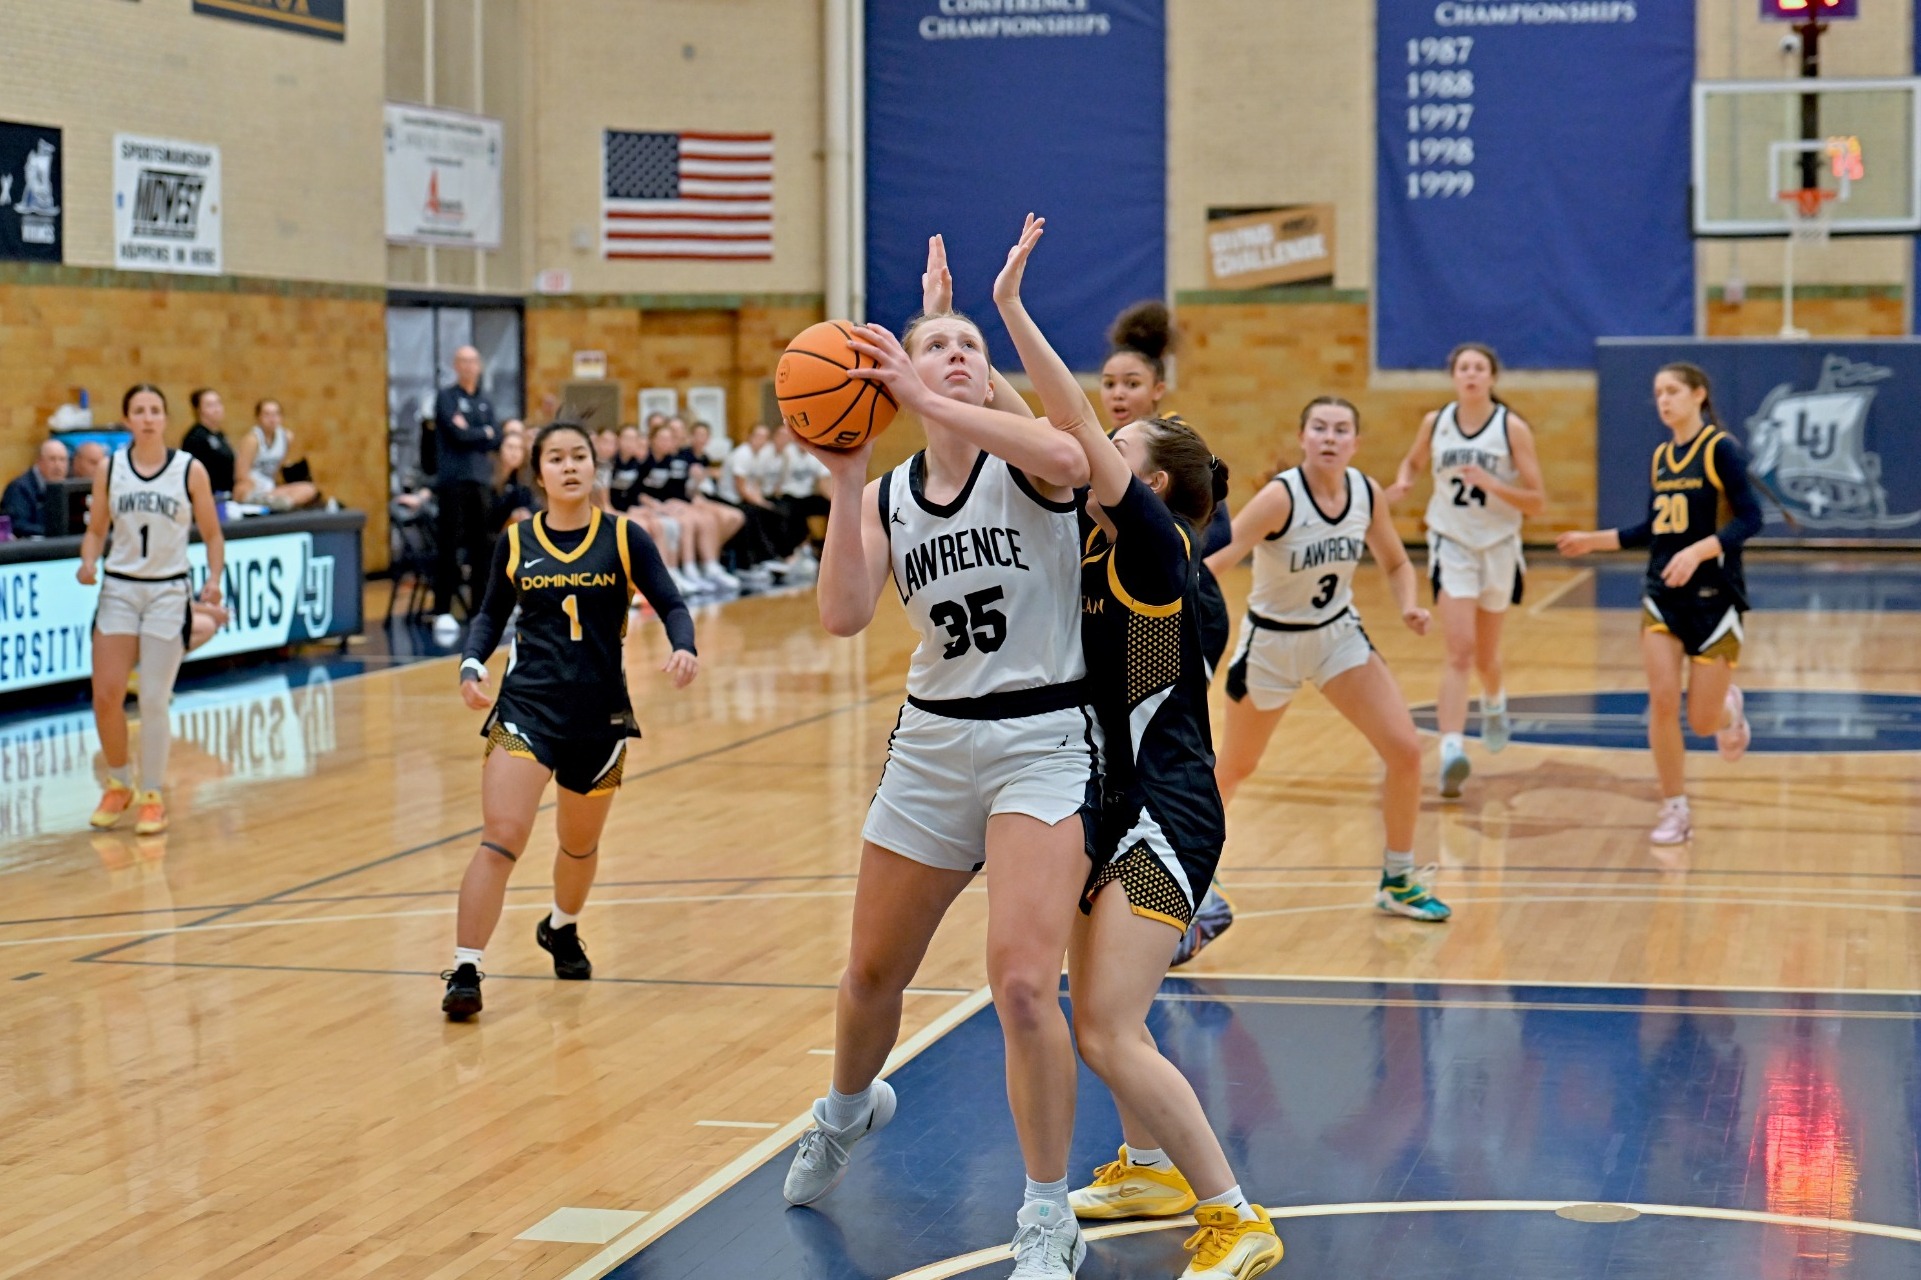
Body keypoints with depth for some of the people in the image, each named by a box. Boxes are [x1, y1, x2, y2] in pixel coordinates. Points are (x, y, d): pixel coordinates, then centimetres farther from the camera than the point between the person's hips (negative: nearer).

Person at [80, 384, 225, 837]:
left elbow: (212, 533, 3)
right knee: (106, 697, -5)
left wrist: (215, 578, -12)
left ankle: (152, 796, 11)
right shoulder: (109, 470, 2)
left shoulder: (190, 469, -2)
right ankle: (118, 786, 17)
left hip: (169, 592, -2)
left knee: (154, 701, -4)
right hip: (119, 590, 2)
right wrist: (88, 561, -11)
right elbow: (96, 529, 9)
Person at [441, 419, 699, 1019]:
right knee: (500, 839, -17)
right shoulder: (516, 542, 1)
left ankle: (562, 930, 51)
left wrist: (684, 649, -24)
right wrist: (472, 662, -5)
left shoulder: (624, 538, -2)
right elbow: (491, 614, 13)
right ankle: (464, 972, -15)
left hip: (600, 714, 1)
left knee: (579, 844, 20)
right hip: (527, 705, -1)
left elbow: (671, 606, -3)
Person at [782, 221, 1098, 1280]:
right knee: (872, 973, 18)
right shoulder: (886, 498, 5)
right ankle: (847, 1111, 52)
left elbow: (1067, 458, -33)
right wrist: (844, 480, -17)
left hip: (1041, 744, -5)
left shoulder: (1022, 459, -6)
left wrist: (926, 399, -33)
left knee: (1022, 982, -20)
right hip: (931, 744, 5)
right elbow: (843, 615, -11)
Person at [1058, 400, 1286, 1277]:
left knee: (1108, 1031, -16)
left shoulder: (1156, 547, -15)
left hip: (1165, 818, -10)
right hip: (1110, 806, 10)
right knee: (1096, 1008, 23)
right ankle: (1150, 1170, 44)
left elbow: (1076, 429, -24)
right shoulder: (1093, 551, 8)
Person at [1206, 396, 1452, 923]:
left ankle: (1397, 882, 7)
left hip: (1339, 634, 4)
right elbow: (1216, 557, -36)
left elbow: (1396, 564, 7)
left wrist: (1409, 605, -13)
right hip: (1272, 643, -4)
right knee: (1234, 768, 13)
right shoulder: (1281, 497, -26)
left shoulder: (1366, 494, -10)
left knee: (1405, 749, -9)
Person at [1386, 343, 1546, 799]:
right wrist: (1403, 483, -3)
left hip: (1498, 547, 0)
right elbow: (1413, 462, 20)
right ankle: (1452, 749, -25)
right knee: (1460, 651, -17)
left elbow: (1537, 501, -9)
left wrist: (1491, 484, -24)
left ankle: (1494, 702, 52)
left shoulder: (1512, 428, -9)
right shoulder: (1435, 423, -2)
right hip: (1451, 544, 0)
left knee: (1485, 655, 17)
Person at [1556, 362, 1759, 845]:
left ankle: (1729, 707, 36)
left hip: (1713, 597, -5)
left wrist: (1697, 552, -28)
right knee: (1662, 701, -9)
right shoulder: (1661, 456, 10)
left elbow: (1749, 518, -17)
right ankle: (1675, 811, 3)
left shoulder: (1721, 448, -9)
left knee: (1702, 721, -1)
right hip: (1662, 596, 5)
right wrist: (1594, 540, 15)